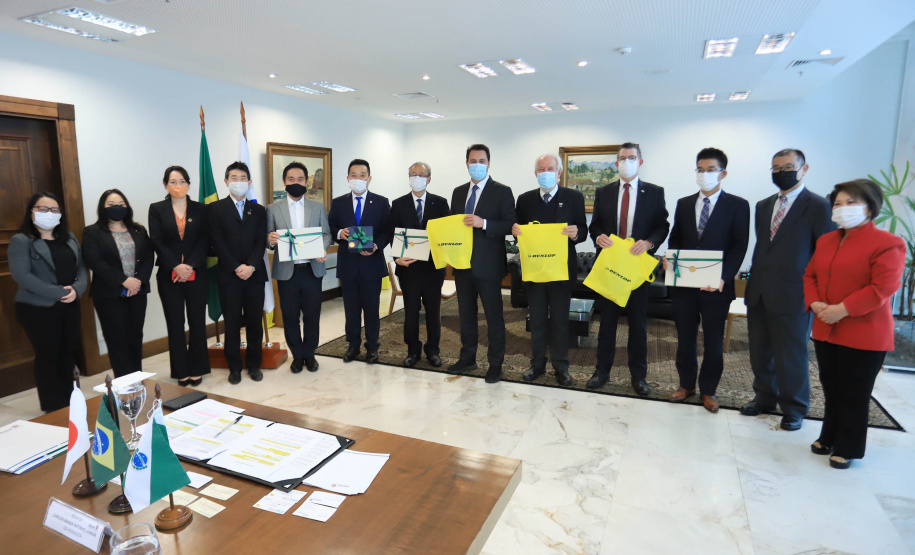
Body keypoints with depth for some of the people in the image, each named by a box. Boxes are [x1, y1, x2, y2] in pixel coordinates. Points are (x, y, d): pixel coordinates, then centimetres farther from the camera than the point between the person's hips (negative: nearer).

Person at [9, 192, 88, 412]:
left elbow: (81, 267, 8)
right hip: (38, 309, -5)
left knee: (69, 353, 10)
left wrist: (77, 288, -12)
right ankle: (53, 410, 14)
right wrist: (58, 293, -21)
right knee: (48, 356, 2)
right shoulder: (20, 241, -6)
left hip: (70, 306, 5)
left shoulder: (69, 238, 11)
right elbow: (22, 275, -16)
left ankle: (69, 403, 23)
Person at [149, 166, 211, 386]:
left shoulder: (200, 209, 6)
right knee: (175, 324, 6)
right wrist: (176, 266, -14)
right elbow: (157, 242, -2)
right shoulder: (156, 209, 4)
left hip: (196, 274, 0)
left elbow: (204, 241, -1)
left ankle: (197, 369, 16)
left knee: (197, 322, 4)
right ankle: (181, 371, 16)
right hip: (169, 275, 0)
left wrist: (190, 266, -13)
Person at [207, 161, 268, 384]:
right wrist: (236, 267, -12)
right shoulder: (215, 209, 5)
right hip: (229, 275, -2)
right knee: (232, 323, 4)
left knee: (255, 322, 7)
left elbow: (261, 242, 3)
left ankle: (254, 364, 19)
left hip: (254, 274, 2)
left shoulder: (258, 210, 12)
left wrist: (251, 266, -12)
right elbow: (218, 243, -4)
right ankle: (234, 367, 15)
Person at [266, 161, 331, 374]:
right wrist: (270, 240, -21)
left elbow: (326, 234, 4)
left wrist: (322, 249, -16)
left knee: (312, 315, 6)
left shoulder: (318, 207, 9)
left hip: (312, 270, 1)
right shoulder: (273, 209, 6)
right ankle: (297, 355, 22)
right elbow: (268, 239, 2)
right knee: (290, 316, 7)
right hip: (286, 271, 0)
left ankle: (309, 354, 22)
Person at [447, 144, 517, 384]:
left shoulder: (502, 192, -4)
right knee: (466, 313, 14)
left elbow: (511, 225, -11)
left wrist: (483, 223, -23)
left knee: (494, 315, 3)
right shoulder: (458, 192, 13)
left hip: (487, 264, -5)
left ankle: (495, 363, 16)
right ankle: (468, 358, 29)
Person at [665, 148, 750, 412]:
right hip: (683, 282, 3)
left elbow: (739, 247, -7)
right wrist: (669, 259, -9)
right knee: (685, 338, 13)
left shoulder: (737, 205, -1)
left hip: (715, 285, -3)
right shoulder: (684, 203, 10)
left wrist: (723, 277, -19)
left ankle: (708, 390, 25)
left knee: (713, 341, 9)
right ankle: (686, 384, 29)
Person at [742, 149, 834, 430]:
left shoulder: (818, 206, -5)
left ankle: (794, 409, 24)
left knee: (791, 356, 6)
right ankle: (764, 397, 32)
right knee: (760, 352, 14)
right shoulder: (763, 206, 13)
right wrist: (754, 281, 11)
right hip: (759, 292, 6)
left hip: (792, 295, -5)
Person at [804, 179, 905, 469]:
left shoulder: (887, 244, -10)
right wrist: (814, 303, -5)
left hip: (863, 334, -6)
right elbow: (810, 275, 12)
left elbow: (883, 287, -19)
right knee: (831, 388, 17)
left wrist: (842, 309, -23)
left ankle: (848, 448, 21)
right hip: (825, 330, 6)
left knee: (854, 394, 6)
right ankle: (829, 438, 32)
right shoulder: (826, 240, 12)